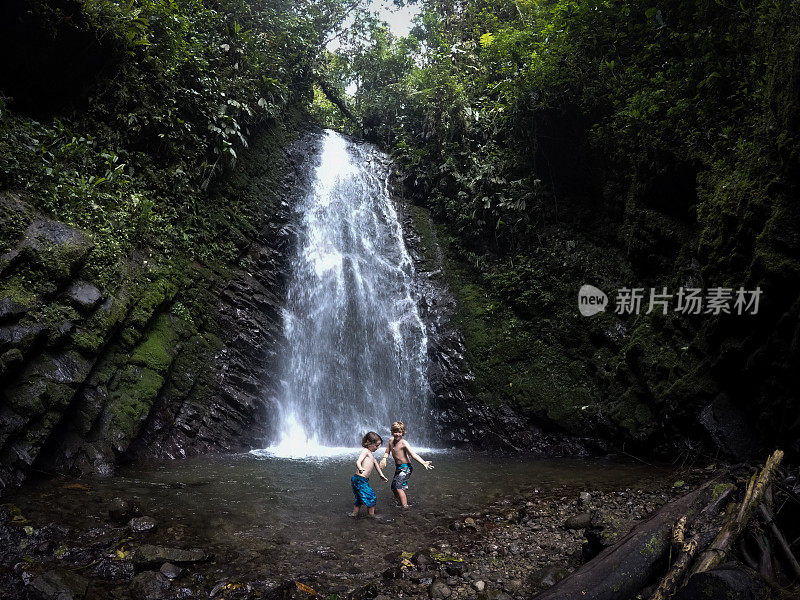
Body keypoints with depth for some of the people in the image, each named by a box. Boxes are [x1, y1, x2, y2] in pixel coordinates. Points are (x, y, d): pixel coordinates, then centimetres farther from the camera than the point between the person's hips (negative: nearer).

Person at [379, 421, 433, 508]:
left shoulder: (403, 443, -19)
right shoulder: (391, 440, 2)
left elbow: (413, 454, -31)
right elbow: (387, 452, 14)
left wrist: (423, 462, -45)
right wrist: (384, 459, -9)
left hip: (405, 468, -8)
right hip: (398, 468, 8)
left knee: (398, 487, -19)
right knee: (393, 488, 13)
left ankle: (405, 507, -14)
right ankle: (402, 504, 33)